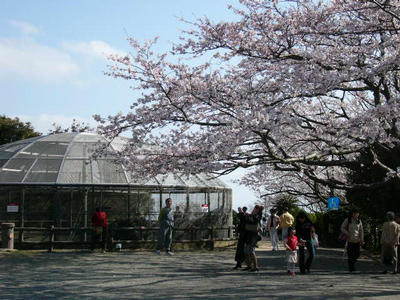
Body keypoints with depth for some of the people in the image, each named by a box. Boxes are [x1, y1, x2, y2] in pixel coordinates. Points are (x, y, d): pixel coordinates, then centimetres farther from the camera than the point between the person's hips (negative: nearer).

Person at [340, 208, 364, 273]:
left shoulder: (359, 221, 9)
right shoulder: (347, 220, -1)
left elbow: (361, 231, 11)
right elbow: (342, 228, 1)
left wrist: (362, 240, 3)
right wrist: (348, 234, -11)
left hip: (357, 241, 3)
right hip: (350, 240, -3)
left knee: (357, 254, 1)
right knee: (350, 255, -4)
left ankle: (353, 262, 30)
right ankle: (351, 268, 5)